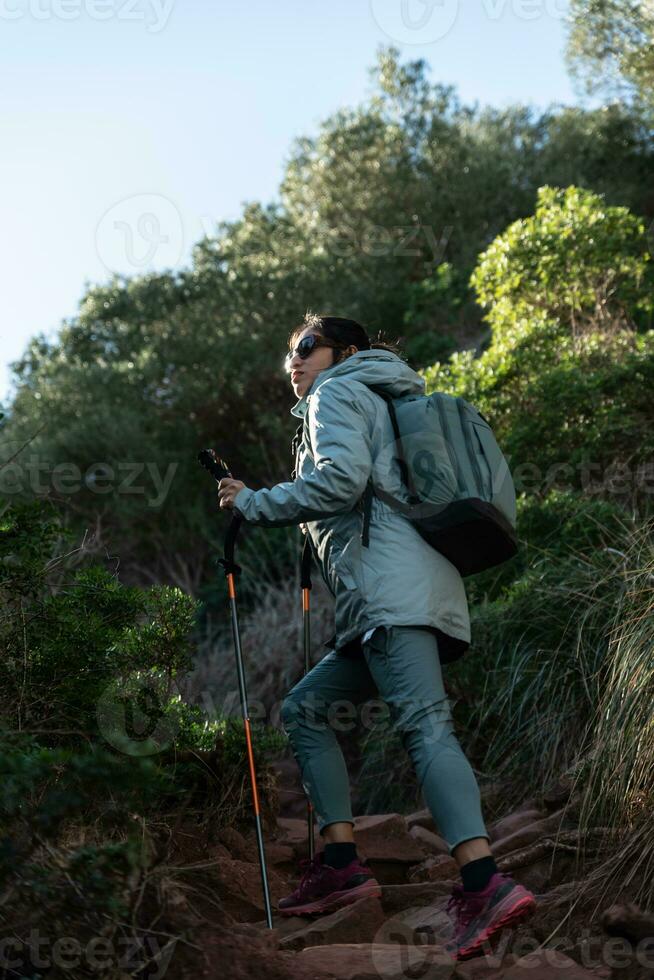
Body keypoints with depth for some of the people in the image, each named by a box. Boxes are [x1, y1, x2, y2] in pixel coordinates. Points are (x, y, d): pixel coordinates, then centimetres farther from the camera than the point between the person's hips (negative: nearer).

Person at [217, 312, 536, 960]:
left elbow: (341, 477, -12)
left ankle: (485, 885, -35)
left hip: (393, 586, -10)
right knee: (305, 706, 11)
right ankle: (341, 863, 2)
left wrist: (254, 505, -2)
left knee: (423, 724, -22)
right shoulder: (383, 406, 34)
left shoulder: (337, 393, 7)